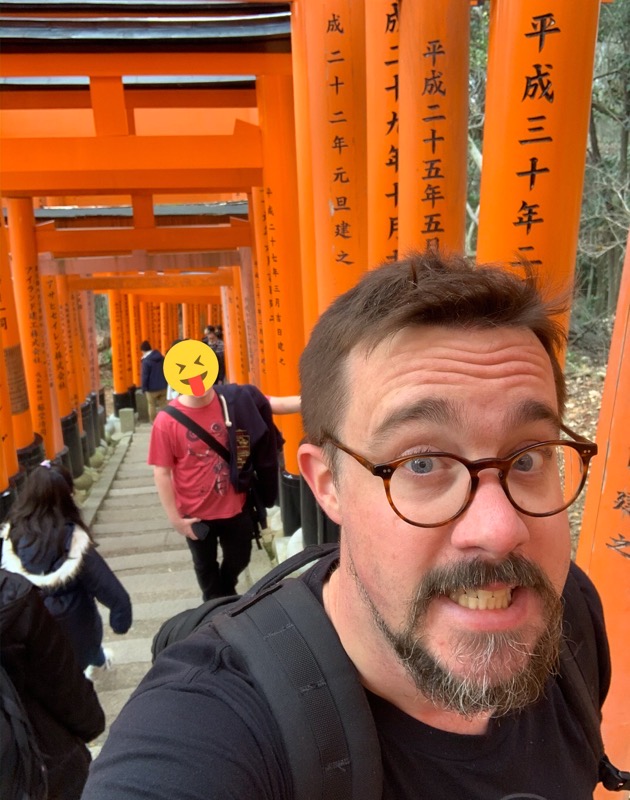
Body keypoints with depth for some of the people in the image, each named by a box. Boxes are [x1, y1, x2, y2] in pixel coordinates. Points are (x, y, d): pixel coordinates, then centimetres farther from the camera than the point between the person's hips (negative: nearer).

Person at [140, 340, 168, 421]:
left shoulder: (146, 361, -17)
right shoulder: (161, 357, 4)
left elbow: (145, 376, -15)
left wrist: (144, 388, -6)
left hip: (152, 388, -6)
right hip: (163, 386, 6)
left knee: (152, 405, 9)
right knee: (163, 404, 14)